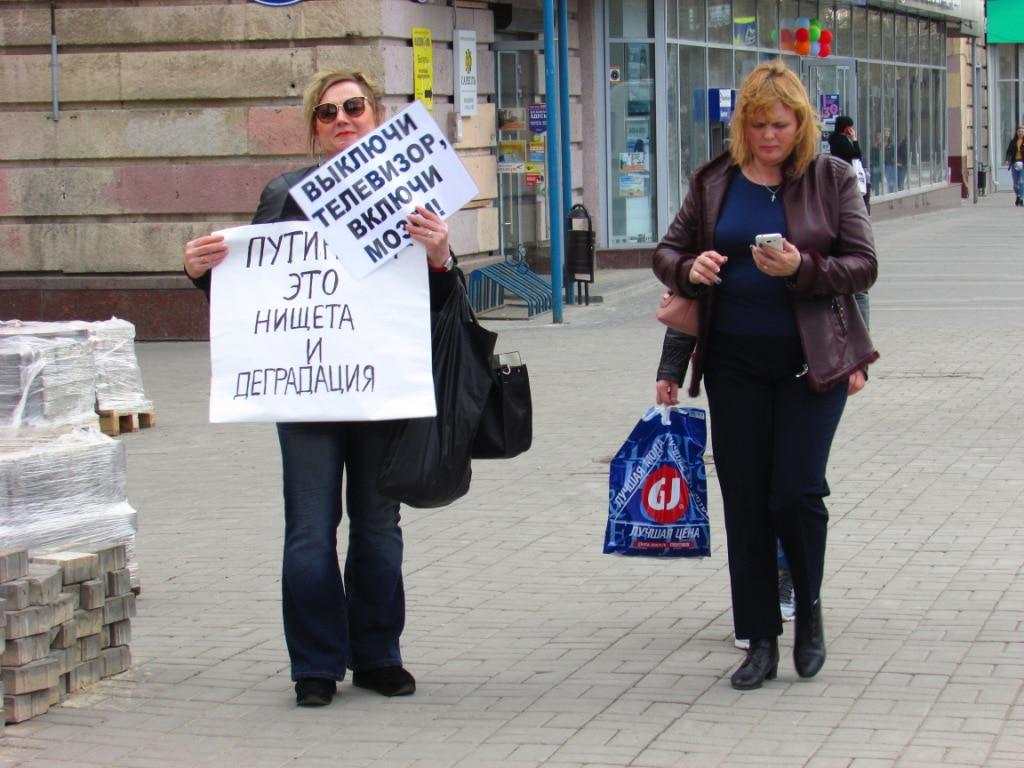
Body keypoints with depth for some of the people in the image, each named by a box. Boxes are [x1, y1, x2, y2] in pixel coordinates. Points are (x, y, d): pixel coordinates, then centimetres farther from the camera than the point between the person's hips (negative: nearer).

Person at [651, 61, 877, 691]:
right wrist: (690, 270, -13)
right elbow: (668, 253, 11)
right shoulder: (715, 182, 5)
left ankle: (809, 607, 19)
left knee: (797, 492, -10)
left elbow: (863, 266, -5)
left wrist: (802, 269, -22)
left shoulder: (833, 178, -1)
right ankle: (761, 641, 13)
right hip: (736, 361, 3)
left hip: (812, 359, -3)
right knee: (744, 500, 4)